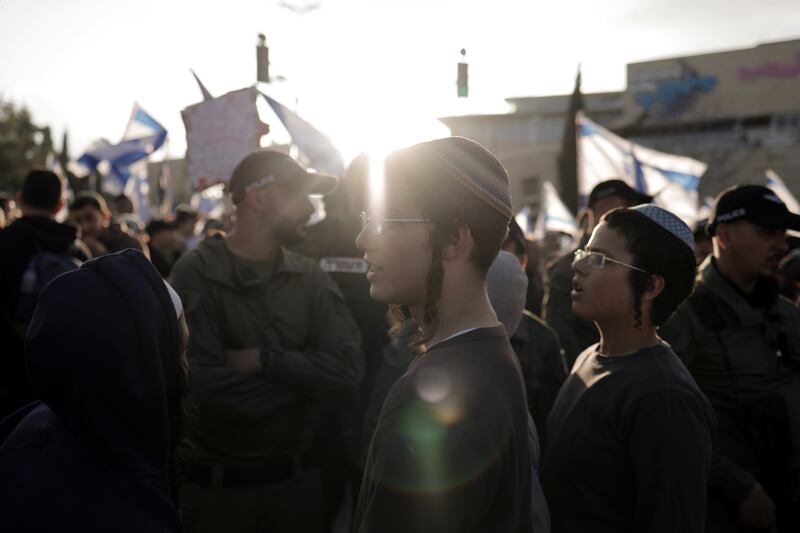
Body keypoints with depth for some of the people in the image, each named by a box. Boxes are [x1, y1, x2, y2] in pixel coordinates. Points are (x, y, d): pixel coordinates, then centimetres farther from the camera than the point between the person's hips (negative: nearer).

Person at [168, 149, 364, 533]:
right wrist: (305, 377, -14)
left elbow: (348, 368, -10)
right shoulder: (195, 275, -13)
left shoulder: (311, 278, 0)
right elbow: (202, 386, -24)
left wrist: (264, 360, -19)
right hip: (215, 484, -3)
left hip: (298, 479, 4)